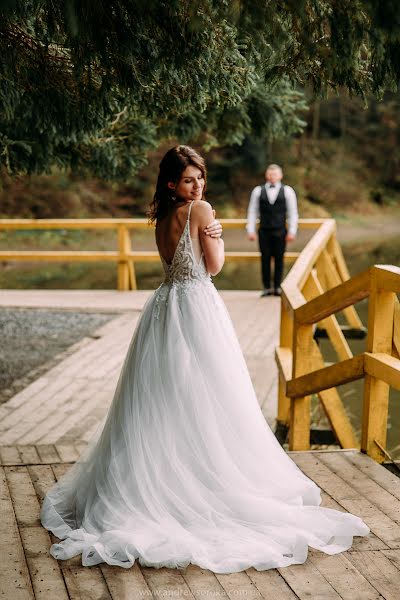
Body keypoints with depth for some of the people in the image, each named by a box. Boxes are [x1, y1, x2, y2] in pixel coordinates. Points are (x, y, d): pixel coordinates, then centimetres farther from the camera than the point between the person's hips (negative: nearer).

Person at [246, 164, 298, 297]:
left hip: (280, 231, -1)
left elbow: (293, 213, 5)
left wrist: (292, 231, -2)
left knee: (279, 259, 0)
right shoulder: (258, 191, 8)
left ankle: (277, 287, 7)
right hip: (264, 231, 1)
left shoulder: (287, 191, 5)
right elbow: (252, 212, 8)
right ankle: (266, 287, 6)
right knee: (265, 259, 0)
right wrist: (250, 230, 2)